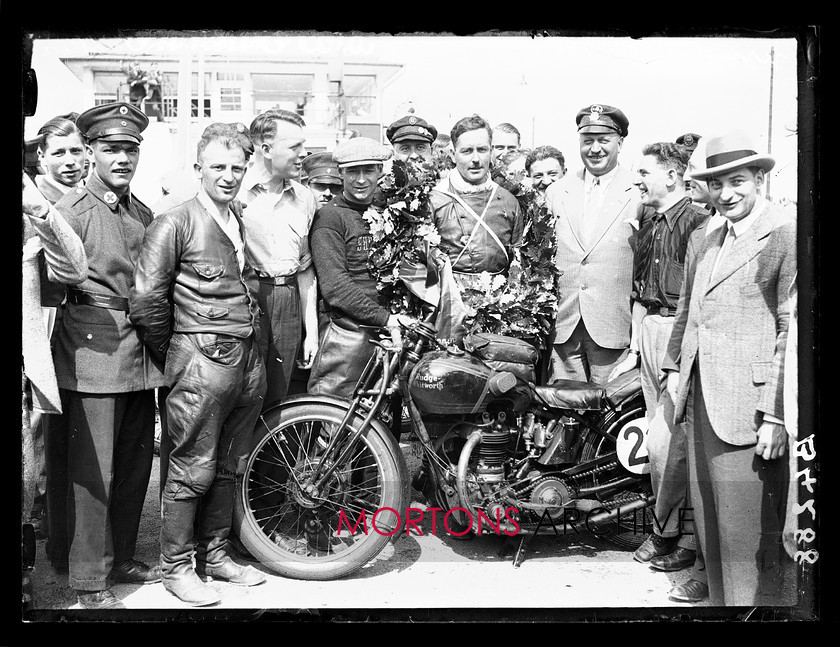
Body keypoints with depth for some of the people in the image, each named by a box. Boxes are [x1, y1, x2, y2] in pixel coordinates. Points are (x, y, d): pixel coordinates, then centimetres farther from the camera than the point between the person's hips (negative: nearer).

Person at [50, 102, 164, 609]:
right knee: (93, 472, -2)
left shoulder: (144, 214, 14)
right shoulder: (73, 210, -6)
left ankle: (123, 560, 31)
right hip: (93, 355, -7)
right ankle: (90, 581, 12)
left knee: (136, 466, 14)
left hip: (140, 357, 7)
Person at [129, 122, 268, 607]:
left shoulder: (246, 222, 15)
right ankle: (177, 567, 15)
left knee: (229, 469, 14)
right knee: (192, 472, 1)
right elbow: (147, 301, -8)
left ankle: (215, 556, 28)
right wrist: (173, 356, 0)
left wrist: (257, 350, 14)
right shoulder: (175, 224, -5)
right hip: (203, 365, -6)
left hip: (251, 362, 7)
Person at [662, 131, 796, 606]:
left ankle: (758, 598, 18)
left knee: (749, 521, 0)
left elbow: (793, 330, -13)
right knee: (709, 507, 17)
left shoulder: (787, 237, -9)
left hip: (748, 403, -7)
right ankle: (717, 585, 35)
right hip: (701, 398, 7)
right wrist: (676, 368, 16)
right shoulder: (703, 241, 14)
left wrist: (776, 415, -16)